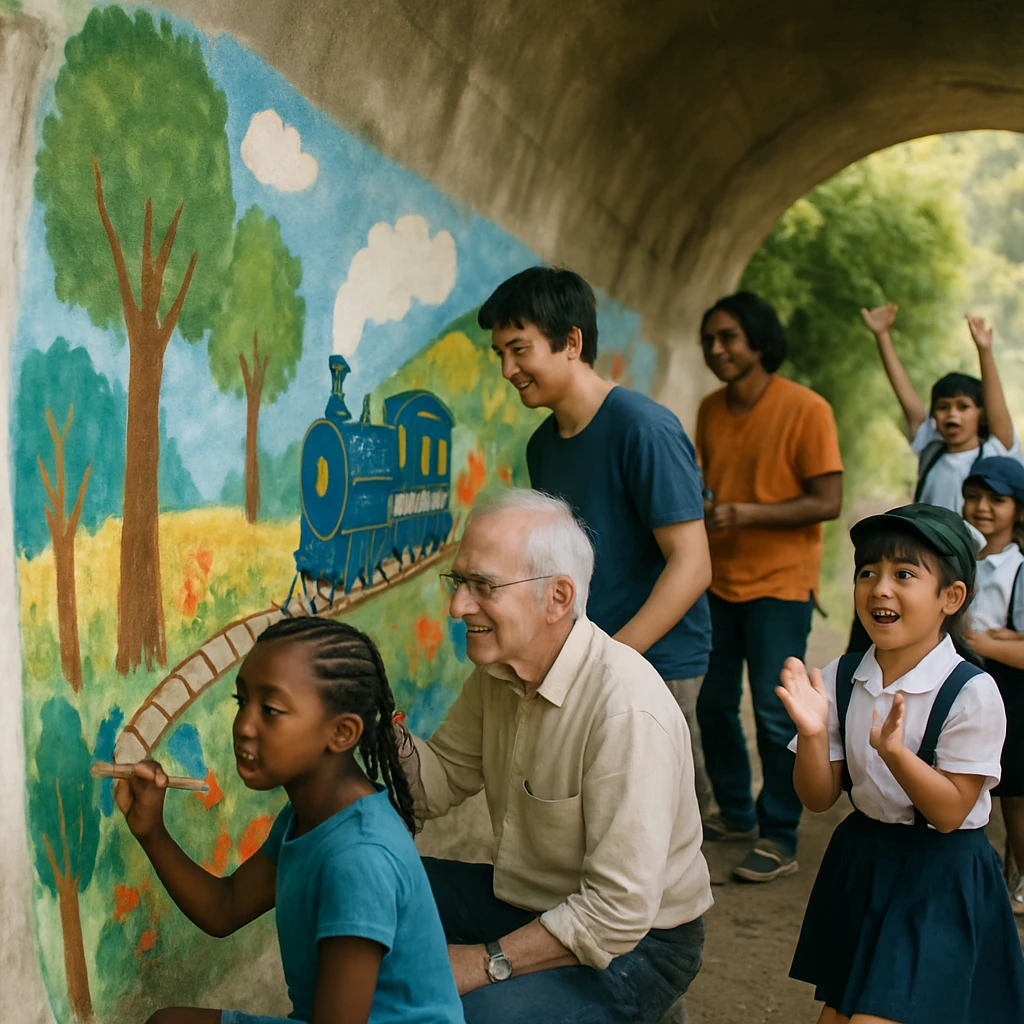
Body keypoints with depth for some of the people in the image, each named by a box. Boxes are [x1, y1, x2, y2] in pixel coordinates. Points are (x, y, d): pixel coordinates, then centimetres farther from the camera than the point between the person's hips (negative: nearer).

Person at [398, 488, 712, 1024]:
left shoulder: (627, 711, -30)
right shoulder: (496, 670, -2)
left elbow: (617, 915, -29)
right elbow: (440, 784, 8)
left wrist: (486, 963, -22)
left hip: (633, 944, -8)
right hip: (524, 899, 8)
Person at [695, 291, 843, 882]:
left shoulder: (806, 409, -12)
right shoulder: (711, 410, 6)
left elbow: (828, 502, -15)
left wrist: (747, 513, -25)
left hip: (779, 584, -6)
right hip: (720, 579, 6)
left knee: (775, 714, -3)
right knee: (713, 704, 12)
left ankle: (781, 842, 10)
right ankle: (737, 814, 31)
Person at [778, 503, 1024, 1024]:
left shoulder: (972, 693, -20)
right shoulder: (840, 679, -6)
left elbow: (949, 813, -18)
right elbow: (819, 798, -4)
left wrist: (894, 750, -33)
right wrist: (811, 733, -23)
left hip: (939, 879, -5)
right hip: (858, 866, 5)